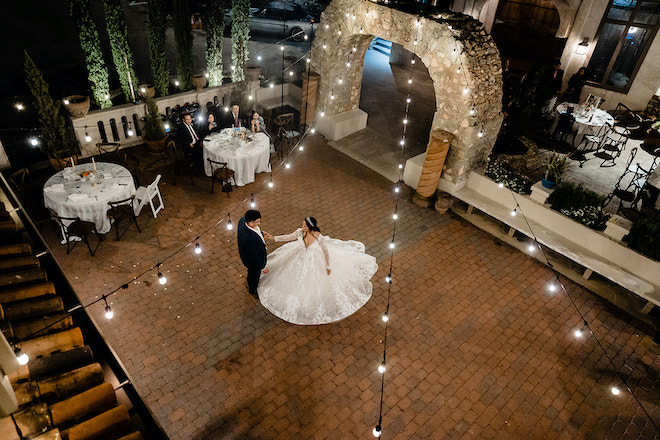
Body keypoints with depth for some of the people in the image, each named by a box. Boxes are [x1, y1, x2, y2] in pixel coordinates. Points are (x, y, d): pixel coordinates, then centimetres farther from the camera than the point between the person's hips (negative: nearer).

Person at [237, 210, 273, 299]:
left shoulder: (242, 220, -25)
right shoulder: (249, 239, -48)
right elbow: (254, 257, -32)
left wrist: (261, 232, -9)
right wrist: (263, 267, -18)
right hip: (254, 261, -7)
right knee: (255, 275, 26)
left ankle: (250, 282, 69)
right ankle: (253, 291, 58)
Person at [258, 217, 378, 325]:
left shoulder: (319, 237, -31)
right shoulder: (300, 232, -22)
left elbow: (326, 251, -17)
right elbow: (290, 237, -3)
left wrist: (328, 266, -11)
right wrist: (274, 238, -6)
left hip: (314, 262, -3)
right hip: (301, 259, 4)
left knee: (315, 282, 17)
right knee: (298, 280, 23)